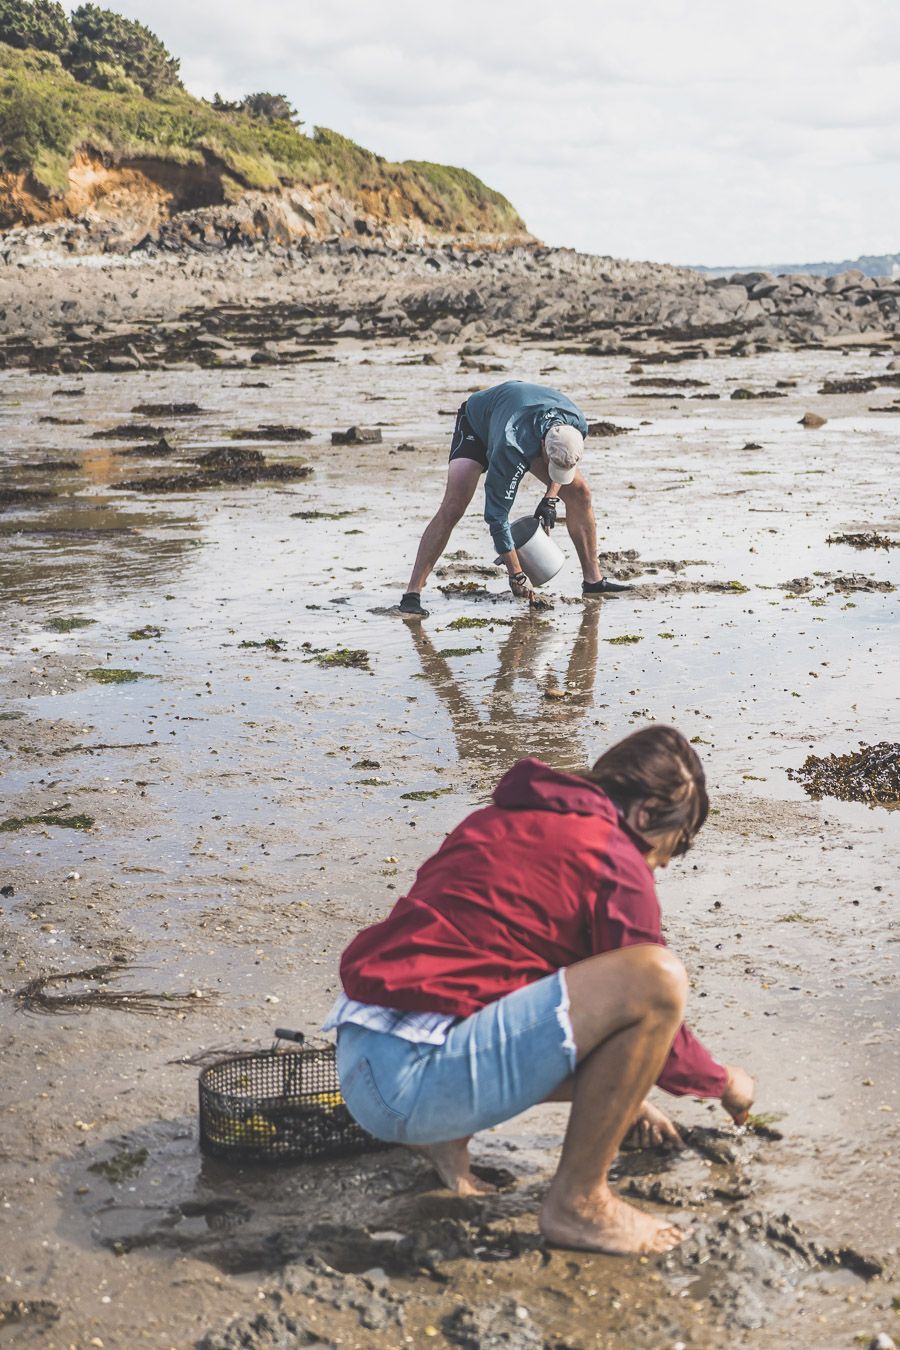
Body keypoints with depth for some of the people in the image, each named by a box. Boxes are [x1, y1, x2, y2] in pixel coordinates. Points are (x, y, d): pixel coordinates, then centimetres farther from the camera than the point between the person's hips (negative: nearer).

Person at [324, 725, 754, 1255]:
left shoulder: (502, 819, 21)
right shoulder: (614, 860, -5)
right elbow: (654, 1021, 3)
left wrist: (622, 1093, 41)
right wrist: (724, 1082, 24)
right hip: (418, 1077, -10)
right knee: (659, 978, -16)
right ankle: (577, 1202, -3)